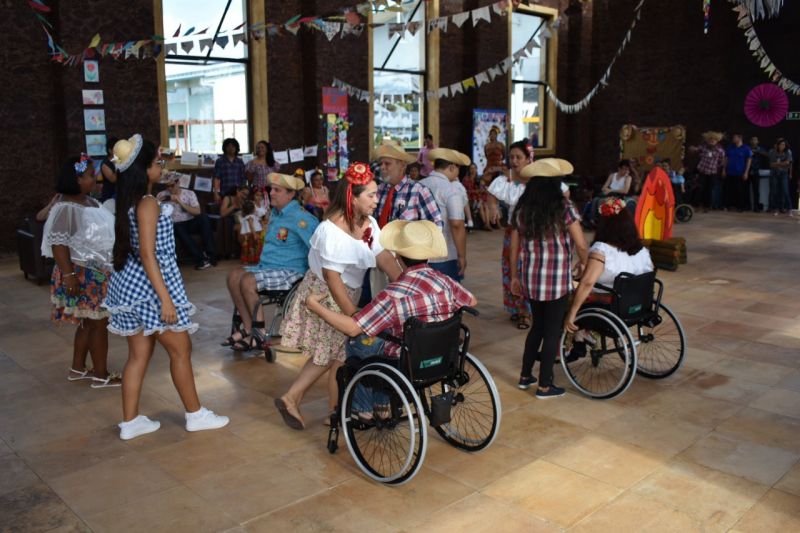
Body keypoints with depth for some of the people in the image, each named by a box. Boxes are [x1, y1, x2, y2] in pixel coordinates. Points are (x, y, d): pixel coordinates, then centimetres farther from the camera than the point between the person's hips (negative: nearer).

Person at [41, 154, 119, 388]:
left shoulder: (88, 202, 9)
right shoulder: (67, 208, -19)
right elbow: (58, 243, -23)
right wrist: (68, 275, -26)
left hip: (96, 272, 9)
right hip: (83, 274, -9)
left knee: (88, 321, 17)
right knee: (99, 322, 0)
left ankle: (78, 368, 30)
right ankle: (101, 375, 12)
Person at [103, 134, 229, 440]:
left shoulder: (129, 202, 10)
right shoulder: (148, 204, -18)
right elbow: (148, 255, -23)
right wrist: (166, 298, -23)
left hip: (131, 283, 9)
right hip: (150, 285, -9)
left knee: (139, 354, 13)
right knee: (180, 350, 5)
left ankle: (130, 422, 20)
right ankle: (195, 415, 17)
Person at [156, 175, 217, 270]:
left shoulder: (189, 193, 1)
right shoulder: (163, 195, 2)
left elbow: (197, 212, -11)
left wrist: (180, 202, -19)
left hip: (191, 223, 1)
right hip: (176, 225, 0)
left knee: (204, 217, -30)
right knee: (178, 229, -37)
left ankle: (209, 253, -27)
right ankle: (201, 258, -37)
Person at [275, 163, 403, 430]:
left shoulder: (369, 224, -3)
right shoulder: (332, 230, -26)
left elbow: (385, 258, -11)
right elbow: (332, 277, -29)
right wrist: (354, 316, -32)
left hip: (345, 293, 8)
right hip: (324, 296, -8)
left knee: (330, 354, 15)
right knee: (340, 356, 5)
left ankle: (290, 398, 27)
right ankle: (336, 415, 21)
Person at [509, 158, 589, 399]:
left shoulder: (522, 209, 3)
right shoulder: (563, 207, -11)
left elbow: (514, 247, 7)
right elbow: (581, 245, -14)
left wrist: (514, 276, 17)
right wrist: (583, 264, 6)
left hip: (529, 278, 5)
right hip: (557, 280, -5)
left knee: (538, 325, 22)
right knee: (553, 330, 8)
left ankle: (525, 376, 29)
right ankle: (544, 386, 15)